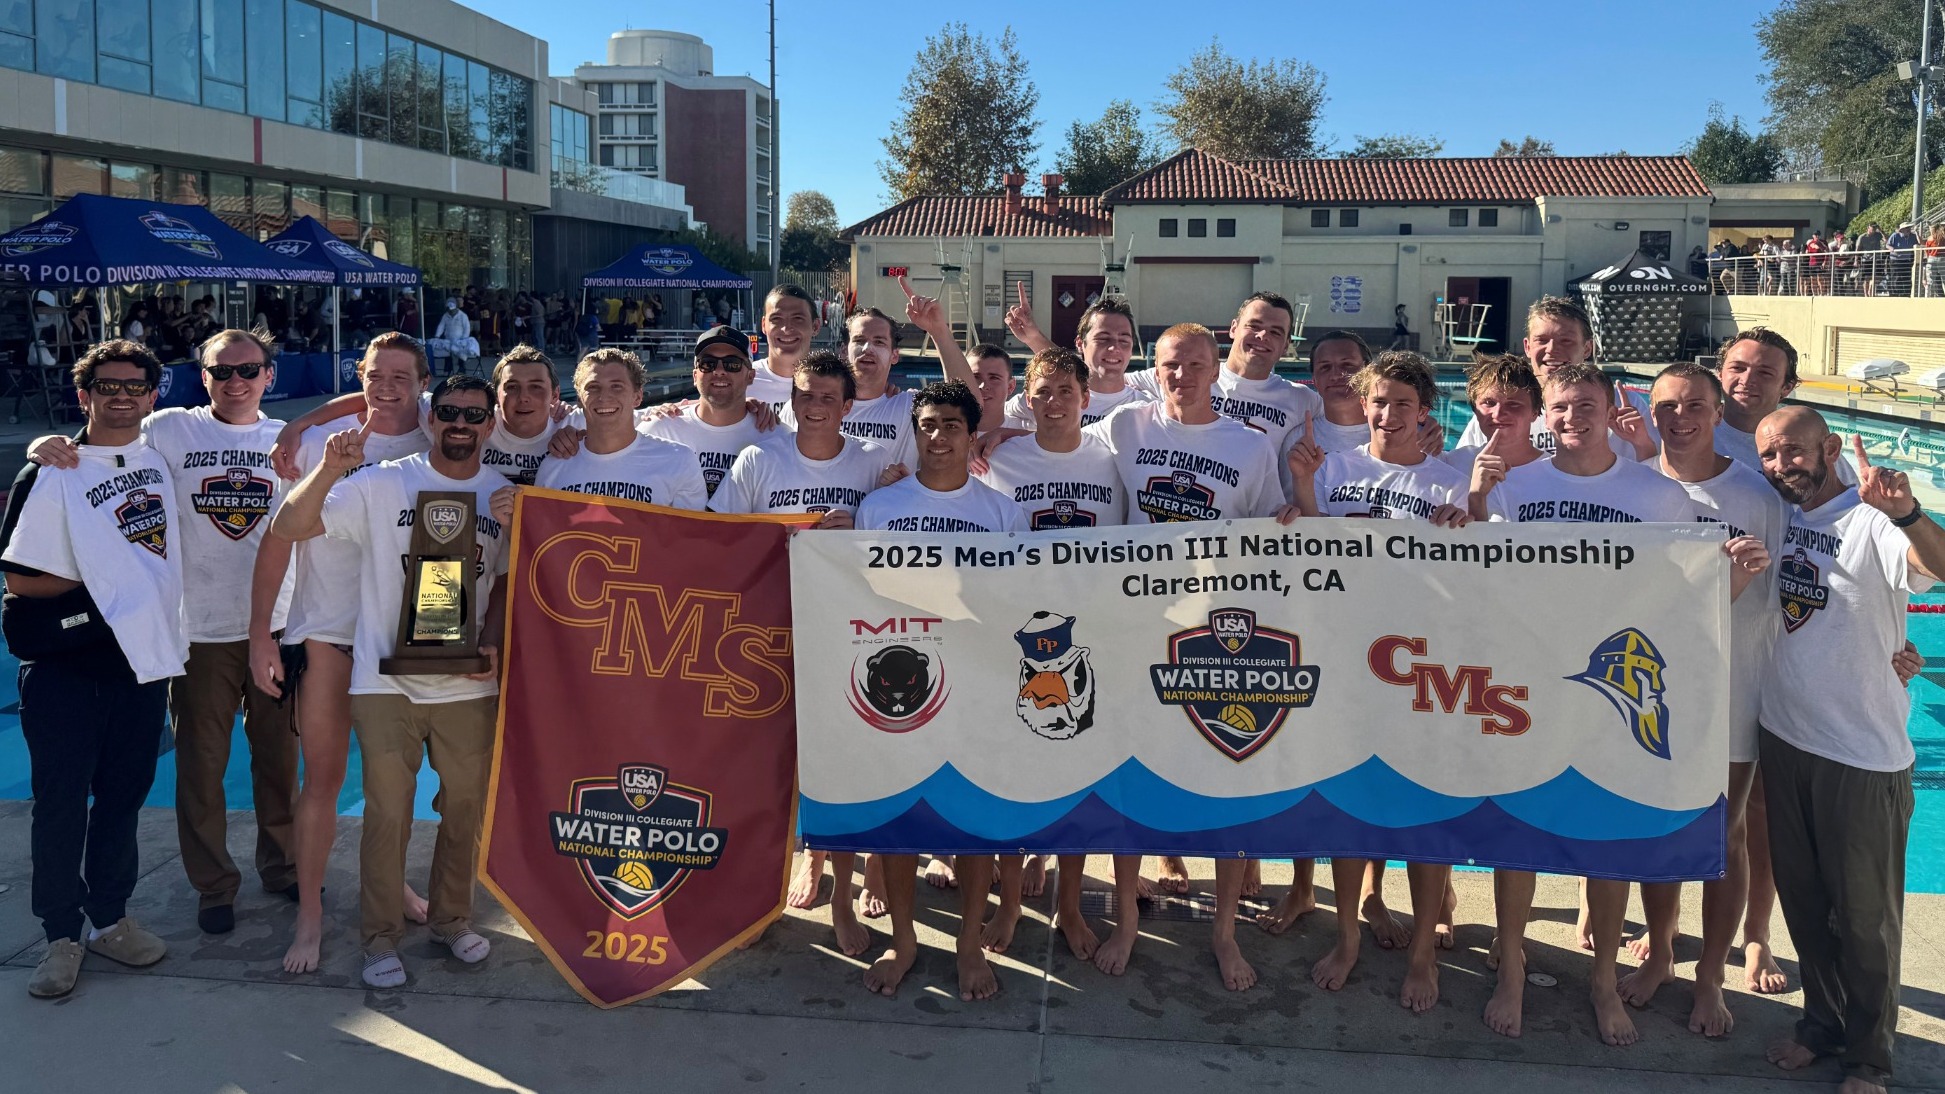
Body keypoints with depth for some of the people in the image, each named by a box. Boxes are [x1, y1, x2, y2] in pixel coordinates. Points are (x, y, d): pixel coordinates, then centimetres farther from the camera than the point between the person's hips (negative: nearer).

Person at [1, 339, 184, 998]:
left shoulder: (162, 458, 8)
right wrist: (104, 586, -9)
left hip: (145, 657, 4)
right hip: (65, 666, -4)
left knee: (124, 794, 12)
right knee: (62, 801, 3)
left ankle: (109, 916, 26)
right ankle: (62, 934, 15)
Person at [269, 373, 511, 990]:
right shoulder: (381, 486, -3)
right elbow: (287, 528, -9)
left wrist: (492, 644, -3)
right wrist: (328, 471, -24)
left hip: (469, 683, 3)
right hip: (387, 680, -3)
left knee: (467, 808, 12)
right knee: (387, 812, 3)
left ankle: (452, 919, 31)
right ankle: (381, 938, 17)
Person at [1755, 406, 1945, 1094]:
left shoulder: (1871, 521, -16)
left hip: (1864, 753, -6)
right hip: (1784, 737, 6)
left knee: (1865, 914, 8)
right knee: (1802, 899, 18)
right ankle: (1823, 1020, 37)